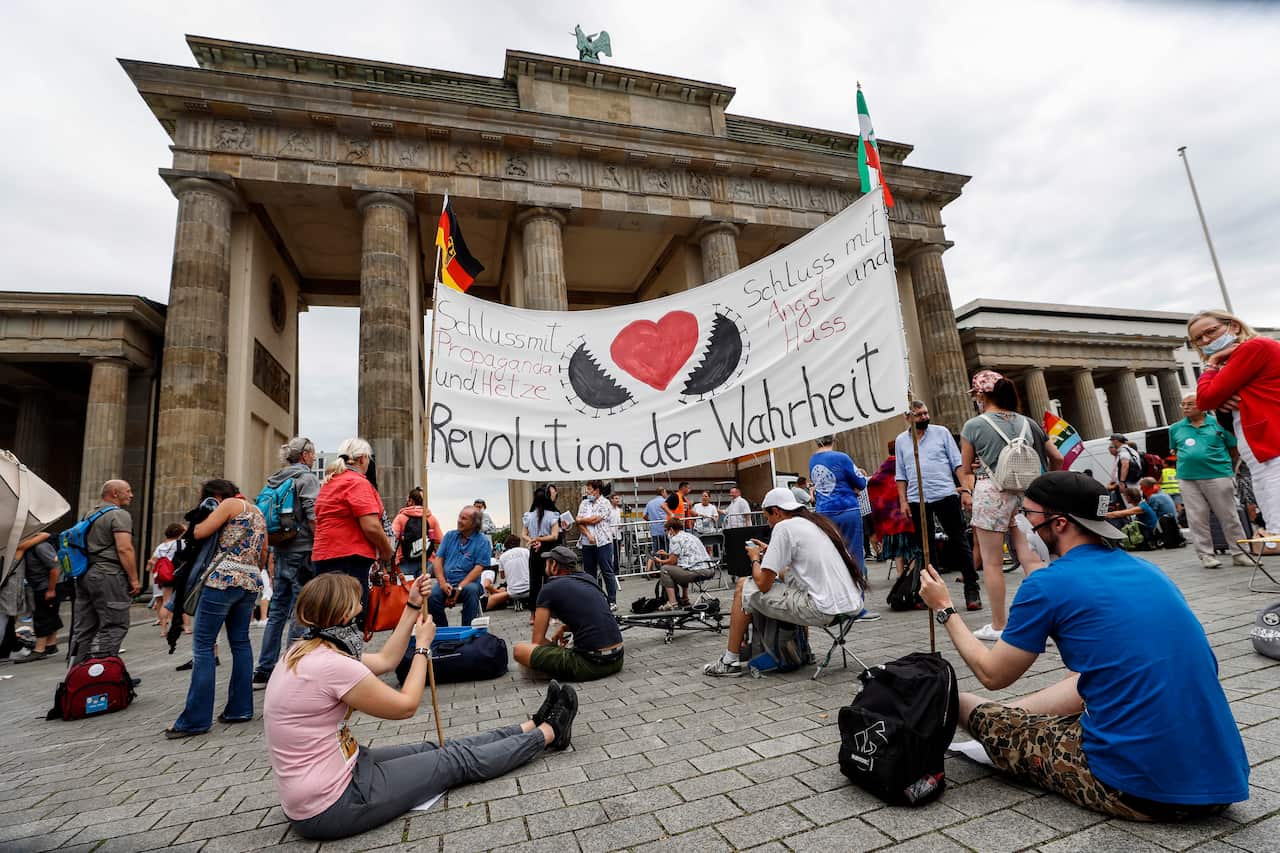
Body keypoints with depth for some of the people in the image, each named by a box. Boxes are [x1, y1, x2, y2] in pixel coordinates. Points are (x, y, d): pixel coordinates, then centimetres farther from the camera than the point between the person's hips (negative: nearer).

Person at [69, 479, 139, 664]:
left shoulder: (89, 514, 19)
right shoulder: (119, 514, -10)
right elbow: (124, 549, -18)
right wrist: (134, 579, -14)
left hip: (84, 575, 10)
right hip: (108, 575, -9)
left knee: (83, 628, 13)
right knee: (114, 627, -6)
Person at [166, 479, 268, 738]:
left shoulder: (230, 504, -1)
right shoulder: (258, 513, 21)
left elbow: (199, 532, -7)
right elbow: (262, 558, 22)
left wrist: (201, 520, 12)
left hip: (223, 579, -8)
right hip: (251, 582, 8)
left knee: (203, 644, -2)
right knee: (240, 642, 13)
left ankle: (196, 718, -1)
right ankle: (240, 708, 15)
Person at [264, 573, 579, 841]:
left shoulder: (304, 651, 2)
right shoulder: (331, 664, -27)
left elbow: (384, 661, 11)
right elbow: (406, 705, -15)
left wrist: (413, 607, 9)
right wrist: (423, 645, -3)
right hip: (331, 807, -9)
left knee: (437, 751, 13)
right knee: (457, 760, 1)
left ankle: (534, 726, 23)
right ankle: (549, 732, 15)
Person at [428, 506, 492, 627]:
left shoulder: (483, 541, -2)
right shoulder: (450, 535, 12)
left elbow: (478, 568, -9)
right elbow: (438, 559, 7)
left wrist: (459, 588, -17)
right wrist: (442, 583, -9)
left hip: (467, 583, -3)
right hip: (446, 582, 3)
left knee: (471, 590, -36)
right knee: (432, 596, -28)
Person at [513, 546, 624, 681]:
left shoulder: (549, 589, 0)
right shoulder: (589, 579, 16)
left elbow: (537, 641, 4)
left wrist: (557, 646, 20)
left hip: (591, 664, -7)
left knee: (519, 650, -5)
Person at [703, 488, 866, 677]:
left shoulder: (784, 527, -8)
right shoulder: (820, 522, 17)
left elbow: (763, 583, -9)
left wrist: (755, 558, 11)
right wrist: (769, 552, 28)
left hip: (824, 609, -9)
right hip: (851, 604, 9)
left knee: (744, 587, 4)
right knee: (781, 575, 28)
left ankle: (730, 662, 14)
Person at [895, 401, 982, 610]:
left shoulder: (941, 432, 5)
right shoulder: (901, 440, 10)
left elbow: (957, 463, 3)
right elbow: (901, 474, 11)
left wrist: (965, 489, -6)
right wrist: (903, 501, 3)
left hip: (946, 494, -2)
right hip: (917, 500, 2)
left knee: (959, 541, 0)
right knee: (925, 546, 10)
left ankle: (972, 590, 7)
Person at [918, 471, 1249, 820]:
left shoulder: (1047, 584, -12)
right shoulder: (1145, 569, 9)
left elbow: (993, 675, 1)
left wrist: (945, 609, 13)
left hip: (1142, 789, -7)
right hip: (1224, 778, 7)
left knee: (997, 725, 14)